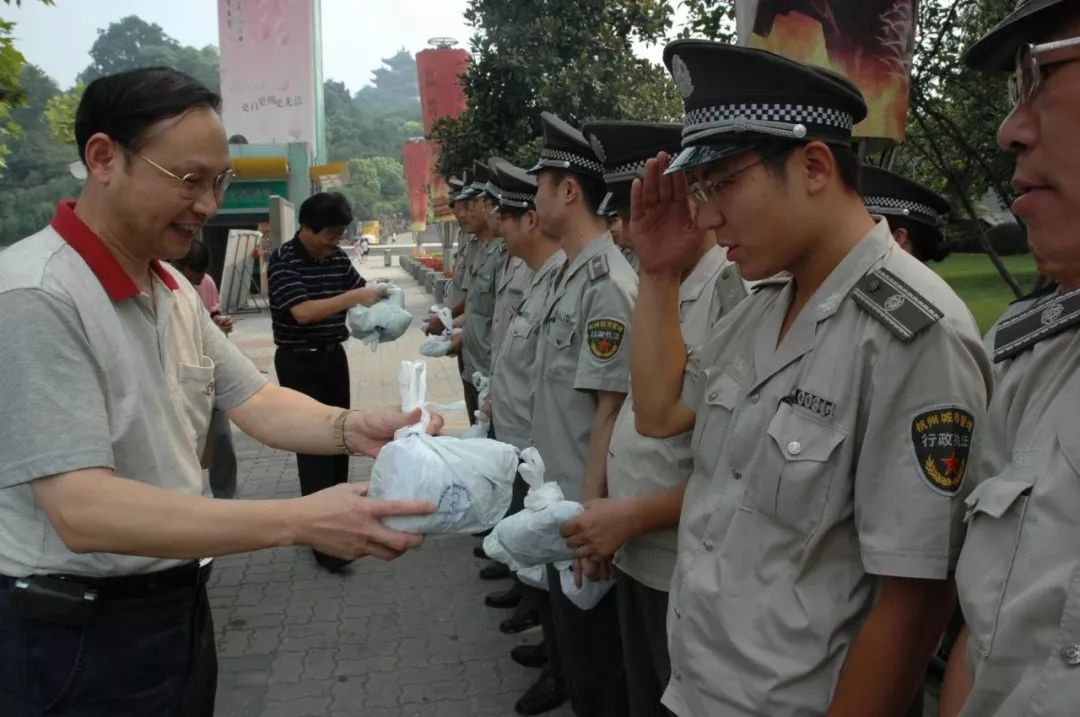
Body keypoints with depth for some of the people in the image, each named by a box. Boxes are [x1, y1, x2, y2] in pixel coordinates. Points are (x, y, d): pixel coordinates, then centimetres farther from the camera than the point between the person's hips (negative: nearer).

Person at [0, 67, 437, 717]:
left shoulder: (174, 290, 6)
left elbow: (254, 400, 7)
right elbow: (81, 510, -30)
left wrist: (350, 429, -14)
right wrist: (300, 523, -34)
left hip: (178, 605, 8)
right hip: (76, 635, -8)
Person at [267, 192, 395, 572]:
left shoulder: (338, 257, 3)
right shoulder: (283, 260, -15)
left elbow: (364, 292, 10)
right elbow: (303, 312, -26)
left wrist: (380, 303, -13)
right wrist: (353, 298, -31)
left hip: (334, 356, 7)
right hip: (299, 362, -7)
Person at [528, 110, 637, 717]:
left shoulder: (607, 282, -20)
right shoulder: (571, 271, 9)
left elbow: (611, 410, -22)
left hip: (583, 506, -9)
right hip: (559, 496, 9)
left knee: (598, 663, 7)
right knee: (574, 645, 23)